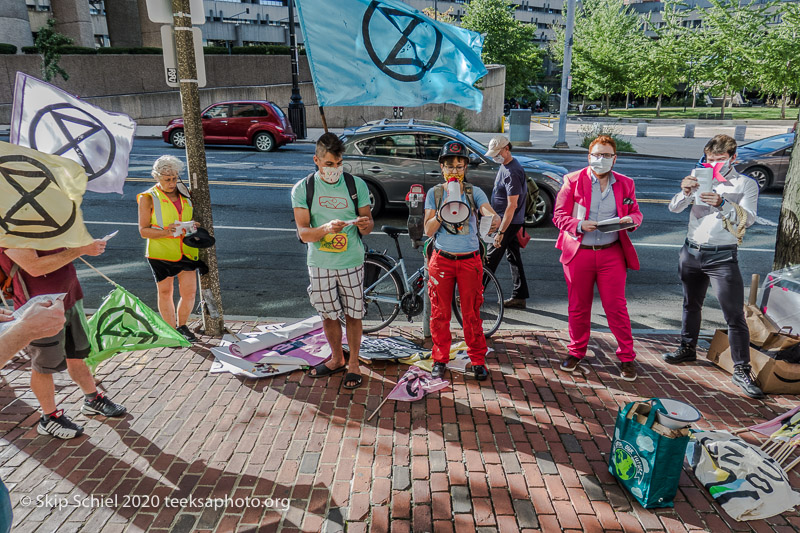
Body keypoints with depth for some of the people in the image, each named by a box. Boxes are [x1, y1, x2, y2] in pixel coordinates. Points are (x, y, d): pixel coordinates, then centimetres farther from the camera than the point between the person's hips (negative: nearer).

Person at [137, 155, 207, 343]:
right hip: (161, 252, -3)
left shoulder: (184, 193, 10)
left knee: (190, 292, 1)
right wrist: (165, 232, -24)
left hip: (185, 250, 3)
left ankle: (182, 326, 25)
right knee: (165, 292, 8)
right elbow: (143, 230, -6)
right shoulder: (148, 198, -3)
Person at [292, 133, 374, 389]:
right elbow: (303, 233, -10)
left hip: (351, 262, 0)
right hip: (320, 263, 1)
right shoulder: (302, 189, -5)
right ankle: (337, 359, 36)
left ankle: (353, 363, 26)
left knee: (352, 314, 7)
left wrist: (364, 224, -24)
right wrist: (326, 228, -30)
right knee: (328, 315, 13)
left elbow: (368, 225, 1)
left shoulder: (356, 185, -3)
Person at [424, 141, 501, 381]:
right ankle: (440, 359, 23)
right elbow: (428, 230, -3)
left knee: (471, 314, 4)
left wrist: (494, 218, -39)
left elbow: (488, 210, -16)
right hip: (442, 259, 1)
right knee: (440, 313, 7)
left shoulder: (474, 192, 2)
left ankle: (478, 360, 19)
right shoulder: (434, 193, 3)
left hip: (469, 260, -1)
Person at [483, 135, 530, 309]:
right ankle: (519, 297, 18)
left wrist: (501, 232, -26)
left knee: (490, 260, -3)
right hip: (511, 222, 10)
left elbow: (512, 205, -25)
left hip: (509, 223, -10)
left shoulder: (512, 172, -22)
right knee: (514, 257, 12)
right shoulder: (505, 166, 11)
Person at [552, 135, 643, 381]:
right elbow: (559, 215, 0)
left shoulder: (625, 184, 8)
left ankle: (626, 357, 16)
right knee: (578, 307, 10)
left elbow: (636, 212, 15)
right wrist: (580, 225, -18)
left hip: (611, 254, 1)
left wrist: (631, 219, -10)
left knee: (616, 306, 1)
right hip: (578, 252, 0)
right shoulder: (573, 181, 1)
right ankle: (576, 352, 27)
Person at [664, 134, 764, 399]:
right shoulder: (700, 180, 7)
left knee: (735, 315, -5)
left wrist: (722, 204, -33)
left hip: (722, 257, -4)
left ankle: (742, 370, 3)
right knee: (691, 305, 18)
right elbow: (675, 208, -3)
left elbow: (748, 218, -16)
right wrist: (685, 192, -24)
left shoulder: (746, 184, -1)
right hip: (691, 252, 4)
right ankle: (688, 348, 35)